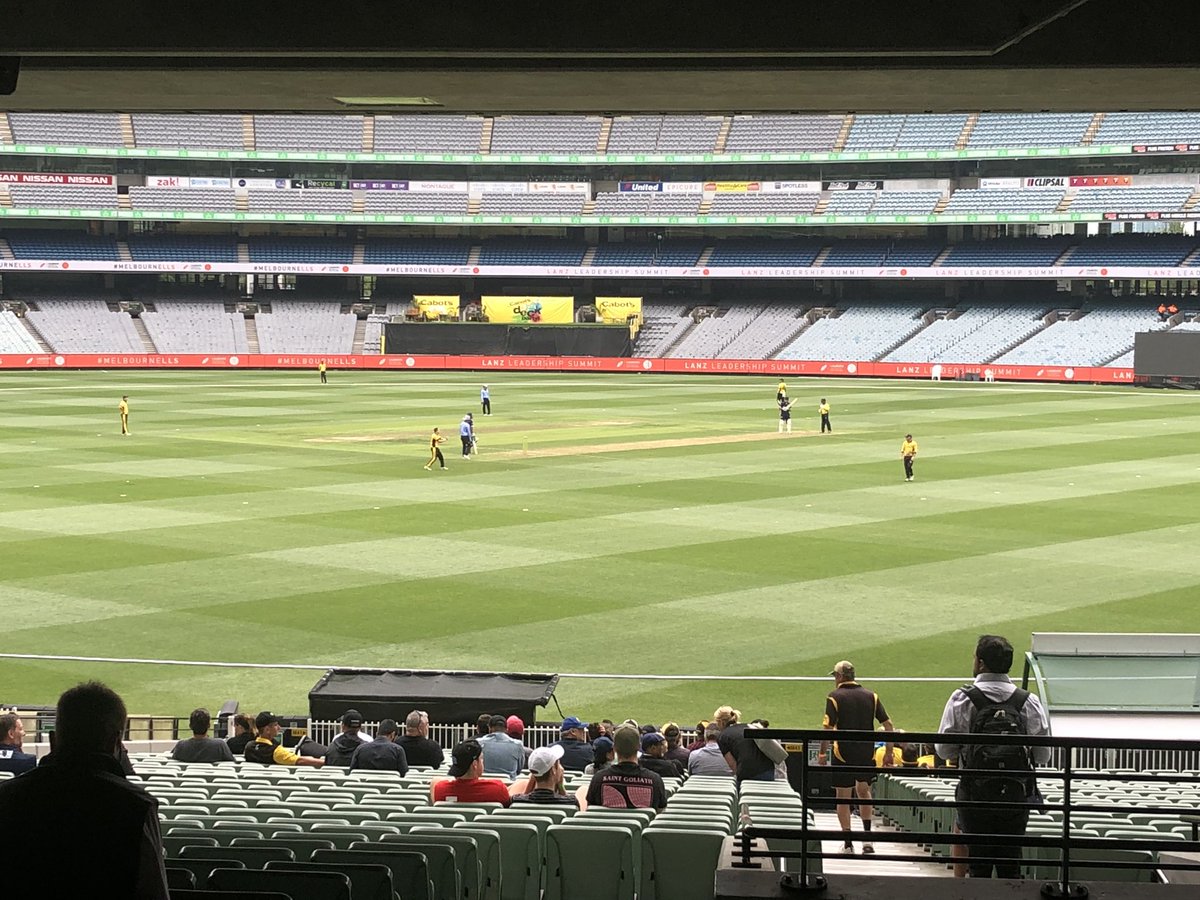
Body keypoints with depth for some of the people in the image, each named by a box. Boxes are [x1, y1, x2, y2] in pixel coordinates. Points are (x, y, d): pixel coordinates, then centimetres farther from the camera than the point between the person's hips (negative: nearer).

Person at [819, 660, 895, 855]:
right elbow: (888, 725, 4)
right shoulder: (871, 696, 6)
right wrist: (888, 752, 9)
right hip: (867, 754, 4)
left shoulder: (834, 697, -5)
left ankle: (847, 842, 6)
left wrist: (822, 753, -6)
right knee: (863, 791, 22)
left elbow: (828, 728, -14)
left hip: (843, 755, -4)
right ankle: (867, 837, 12)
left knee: (843, 798, 6)